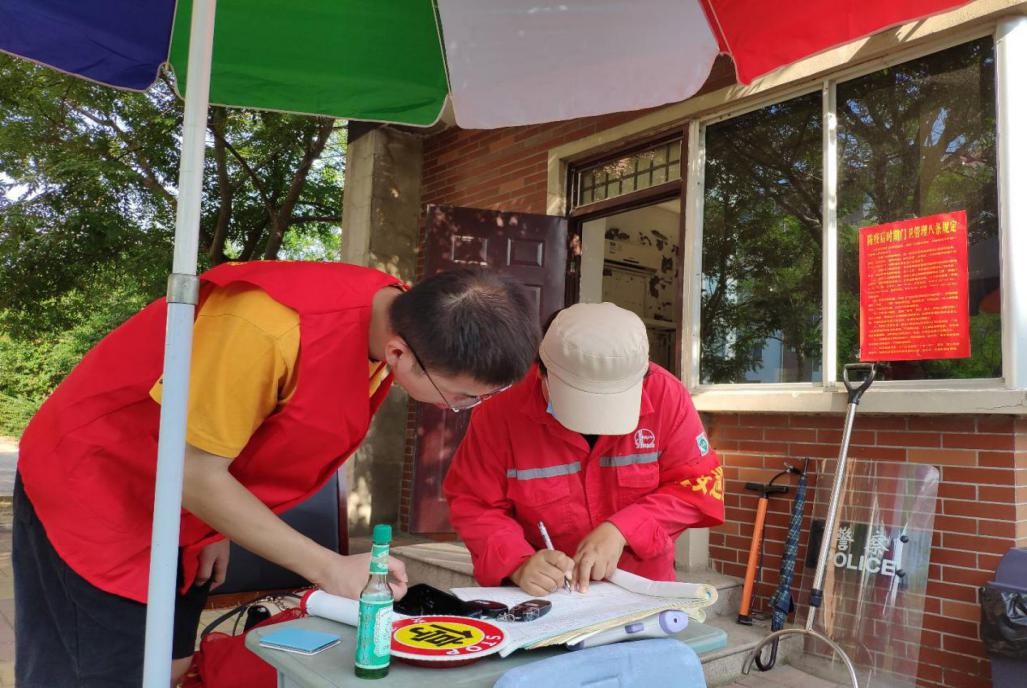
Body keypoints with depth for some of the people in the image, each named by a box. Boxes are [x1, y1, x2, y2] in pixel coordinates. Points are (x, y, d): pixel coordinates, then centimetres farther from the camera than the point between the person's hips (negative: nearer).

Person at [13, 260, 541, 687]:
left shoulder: (395, 320, -11)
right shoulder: (270, 329, -37)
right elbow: (191, 474, -26)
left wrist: (218, 529, 5)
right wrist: (328, 568, -24)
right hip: (91, 487, -7)